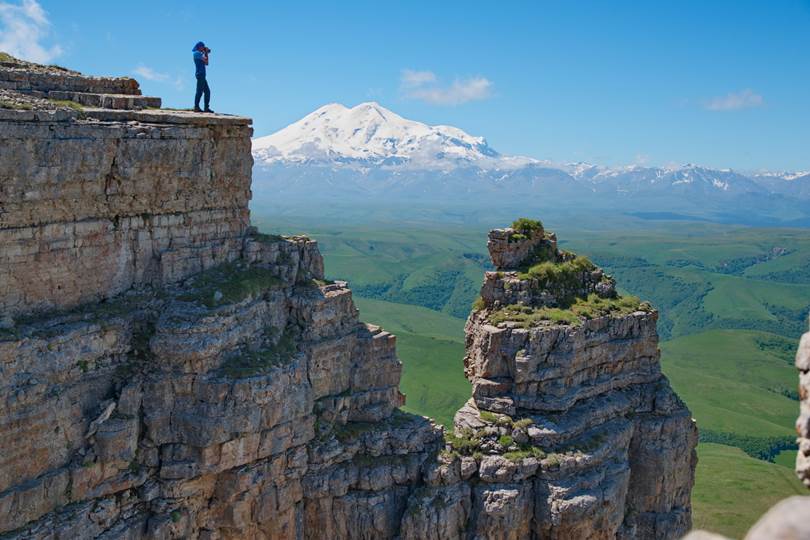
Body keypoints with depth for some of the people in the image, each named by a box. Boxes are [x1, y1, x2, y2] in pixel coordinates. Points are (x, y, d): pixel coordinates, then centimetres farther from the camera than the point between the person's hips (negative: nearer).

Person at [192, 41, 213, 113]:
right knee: (200, 91, -13)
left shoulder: (199, 54, 24)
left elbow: (206, 63, 24)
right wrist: (206, 53, -1)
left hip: (202, 75, 10)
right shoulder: (197, 53, -6)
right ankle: (196, 107, -16)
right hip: (200, 74, -10)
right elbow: (206, 60, -17)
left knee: (207, 91, 8)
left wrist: (206, 53, 20)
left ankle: (206, 108, 7)